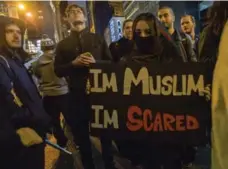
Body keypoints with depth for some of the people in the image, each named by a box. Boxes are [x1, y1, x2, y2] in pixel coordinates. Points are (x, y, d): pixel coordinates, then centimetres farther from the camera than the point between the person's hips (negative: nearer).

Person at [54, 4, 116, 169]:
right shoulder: (63, 44, 8)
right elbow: (58, 71, 3)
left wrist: (96, 63, -13)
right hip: (77, 94, 1)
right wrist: (73, 63, -13)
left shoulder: (98, 39, 8)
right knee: (81, 134, 12)